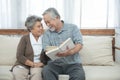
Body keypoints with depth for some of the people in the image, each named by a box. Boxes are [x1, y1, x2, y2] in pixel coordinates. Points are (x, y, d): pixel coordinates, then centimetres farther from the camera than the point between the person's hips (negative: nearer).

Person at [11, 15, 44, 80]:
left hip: (38, 65, 1)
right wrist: (33, 64, -12)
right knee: (17, 73, -32)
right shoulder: (25, 38, 4)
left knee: (37, 72, -34)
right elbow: (19, 56, -4)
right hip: (23, 65, 0)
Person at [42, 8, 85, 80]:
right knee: (46, 71, -31)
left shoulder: (73, 28, 6)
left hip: (72, 63, -1)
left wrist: (70, 52, -27)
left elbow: (79, 44, -5)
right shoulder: (47, 33, 12)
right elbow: (46, 49, 1)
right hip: (55, 63, 2)